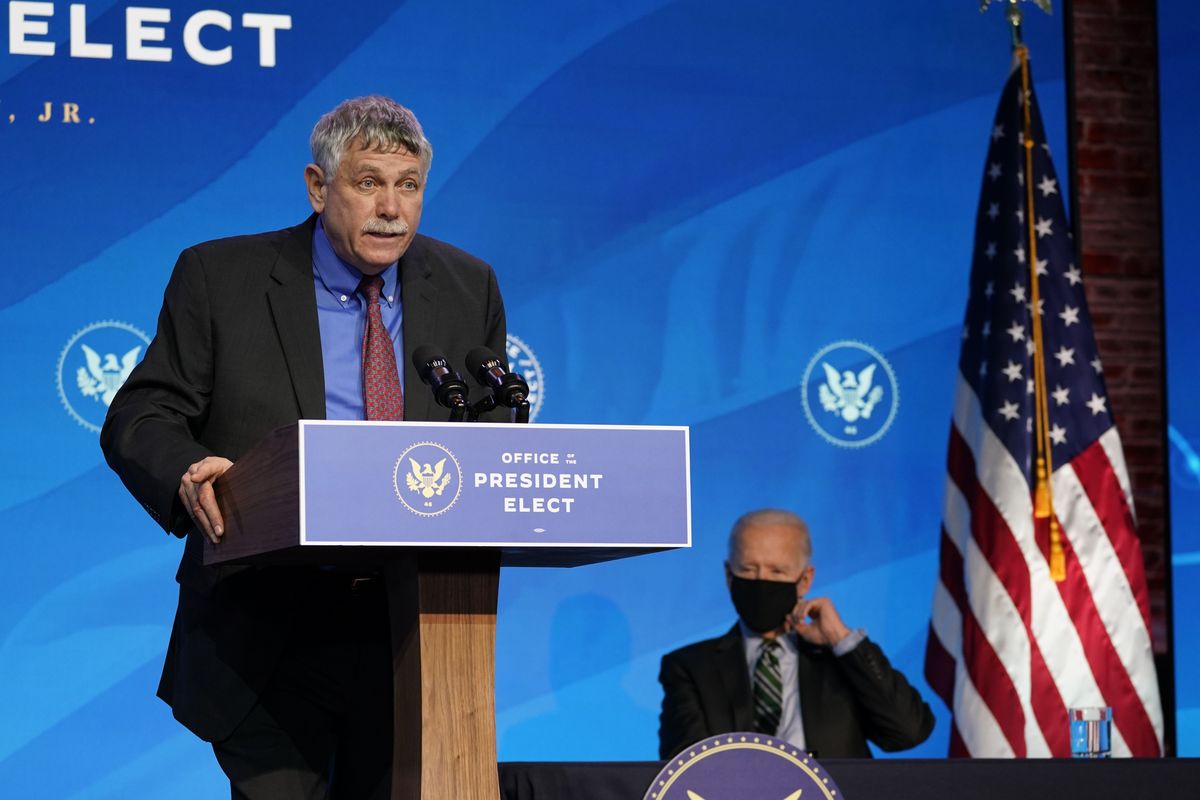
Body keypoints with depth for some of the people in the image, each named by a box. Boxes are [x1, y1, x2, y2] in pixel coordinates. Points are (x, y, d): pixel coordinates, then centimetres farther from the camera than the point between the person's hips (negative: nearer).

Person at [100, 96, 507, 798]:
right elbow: (139, 419, 0)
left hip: (416, 638, 3)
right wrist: (187, 472, -23)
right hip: (267, 642, -3)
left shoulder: (467, 288, 10)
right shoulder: (221, 278, 1)